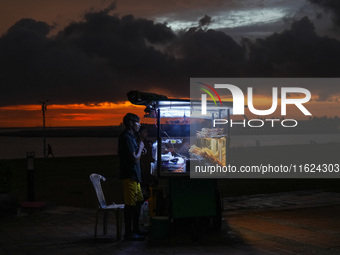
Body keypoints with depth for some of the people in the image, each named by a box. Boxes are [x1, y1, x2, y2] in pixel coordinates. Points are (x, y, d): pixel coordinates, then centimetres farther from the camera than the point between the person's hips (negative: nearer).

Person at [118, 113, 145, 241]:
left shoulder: (130, 137, 18)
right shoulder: (126, 138, -16)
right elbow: (135, 159, -20)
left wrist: (139, 148, 12)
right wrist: (140, 148, -6)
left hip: (134, 176, 11)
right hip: (129, 176, -11)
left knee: (138, 202, 15)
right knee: (130, 205, -5)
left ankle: (135, 230, 24)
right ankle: (128, 233, 1)